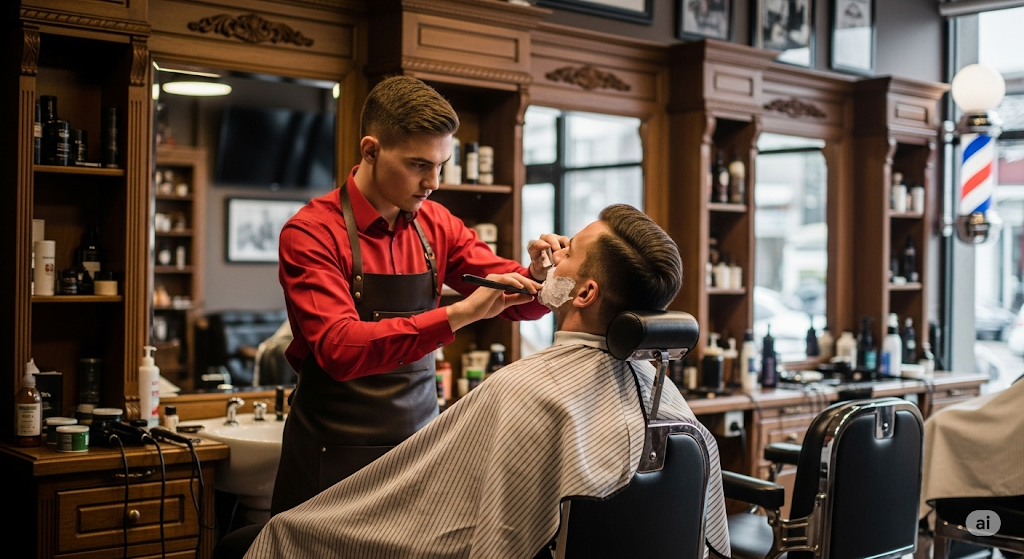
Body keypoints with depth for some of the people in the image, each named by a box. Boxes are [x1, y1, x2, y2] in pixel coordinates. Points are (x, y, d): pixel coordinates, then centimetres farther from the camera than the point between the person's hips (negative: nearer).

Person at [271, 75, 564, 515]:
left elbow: (518, 303, 7)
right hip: (336, 458, -4)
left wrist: (539, 277, -17)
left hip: (420, 444, 4)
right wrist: (459, 313, -34)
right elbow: (338, 348, -26)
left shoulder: (436, 225, 3)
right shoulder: (312, 232, -13)